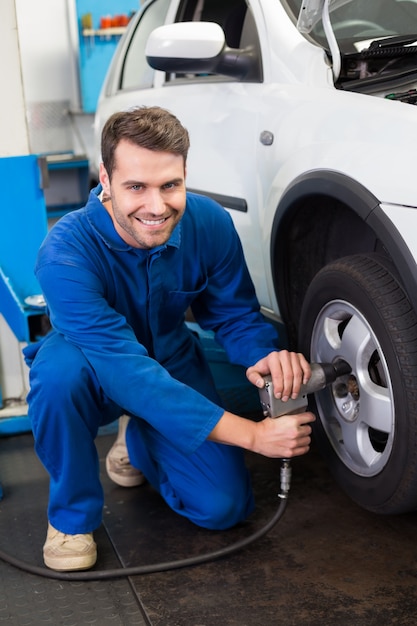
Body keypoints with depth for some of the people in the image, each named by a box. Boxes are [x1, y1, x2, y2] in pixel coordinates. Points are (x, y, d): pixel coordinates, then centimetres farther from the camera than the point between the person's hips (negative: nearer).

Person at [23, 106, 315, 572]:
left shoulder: (210, 224, -21)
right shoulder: (65, 253, -35)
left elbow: (235, 315, -8)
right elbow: (129, 371, -41)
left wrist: (265, 355, -34)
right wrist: (251, 434, -44)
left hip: (172, 366, 4)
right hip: (97, 373, -3)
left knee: (224, 507, -9)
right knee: (59, 372, -40)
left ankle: (135, 439, 22)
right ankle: (71, 515, -11)